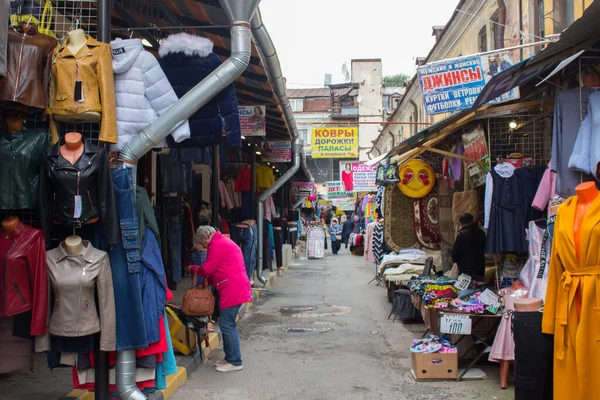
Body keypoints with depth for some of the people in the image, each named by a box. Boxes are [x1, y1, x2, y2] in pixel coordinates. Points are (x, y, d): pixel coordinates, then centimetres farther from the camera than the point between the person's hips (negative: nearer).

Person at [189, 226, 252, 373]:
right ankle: (230, 358, 22)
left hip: (232, 290, -11)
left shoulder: (217, 245, -10)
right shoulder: (224, 242, 23)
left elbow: (207, 269, -11)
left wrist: (192, 269, 6)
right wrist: (208, 281, 18)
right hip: (233, 289, 11)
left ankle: (235, 362, -1)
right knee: (227, 324, 15)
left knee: (227, 325, -6)